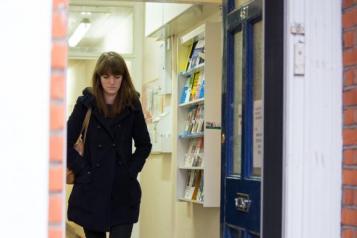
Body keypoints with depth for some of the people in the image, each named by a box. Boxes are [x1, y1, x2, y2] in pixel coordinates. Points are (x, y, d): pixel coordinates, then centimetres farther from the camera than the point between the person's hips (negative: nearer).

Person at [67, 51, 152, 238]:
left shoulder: (132, 105, 3)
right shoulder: (86, 103, -1)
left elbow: (145, 145, 11)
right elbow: (66, 143, -1)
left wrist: (131, 170, -1)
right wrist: (82, 170, -7)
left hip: (123, 192, 0)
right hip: (91, 190, 0)